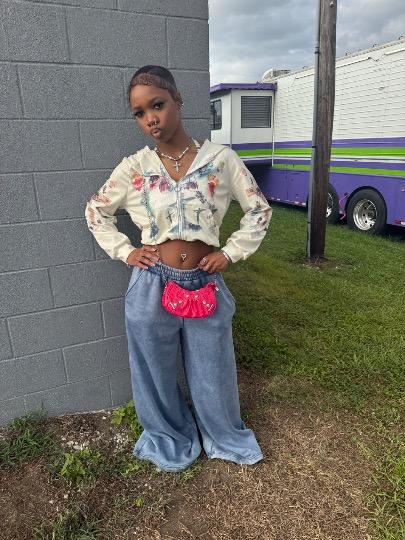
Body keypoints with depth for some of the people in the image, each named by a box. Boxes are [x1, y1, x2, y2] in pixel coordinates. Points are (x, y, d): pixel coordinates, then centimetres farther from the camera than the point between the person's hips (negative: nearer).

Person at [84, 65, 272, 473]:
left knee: (212, 371, 17)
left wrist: (231, 253, -2)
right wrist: (124, 251, 1)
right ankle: (170, 438, 48)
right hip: (151, 286, 1)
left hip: (205, 284, 0)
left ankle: (225, 436, 48)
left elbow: (259, 209, 5)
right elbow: (96, 210, 11)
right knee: (158, 372, 18)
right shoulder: (134, 168, -2)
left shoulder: (221, 159, -4)